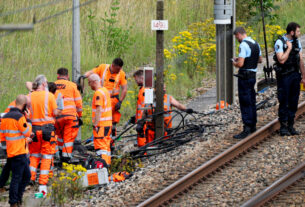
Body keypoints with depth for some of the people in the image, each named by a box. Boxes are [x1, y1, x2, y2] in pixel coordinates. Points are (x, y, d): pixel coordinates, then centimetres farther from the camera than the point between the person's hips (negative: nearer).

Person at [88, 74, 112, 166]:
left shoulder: (98, 93, -15)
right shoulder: (105, 90, 15)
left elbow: (99, 110, -20)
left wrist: (95, 124, -19)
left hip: (101, 124, -10)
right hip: (108, 123, 10)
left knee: (100, 147, -10)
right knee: (106, 145, 15)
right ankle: (108, 163, 19)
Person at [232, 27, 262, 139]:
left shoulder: (243, 45, -17)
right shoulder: (255, 44, 11)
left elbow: (240, 64, -24)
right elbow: (260, 59, 23)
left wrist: (235, 63, -1)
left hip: (245, 76, -9)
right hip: (253, 75, 9)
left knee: (245, 103, -7)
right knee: (251, 101, 18)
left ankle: (247, 128, -10)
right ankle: (253, 126, 26)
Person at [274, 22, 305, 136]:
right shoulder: (280, 43, -11)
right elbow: (281, 60, -21)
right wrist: (289, 48, -16)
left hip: (295, 75, 6)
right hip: (284, 76, -6)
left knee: (294, 102, 7)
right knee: (284, 102, -3)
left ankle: (291, 125, 14)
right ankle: (283, 126, 3)